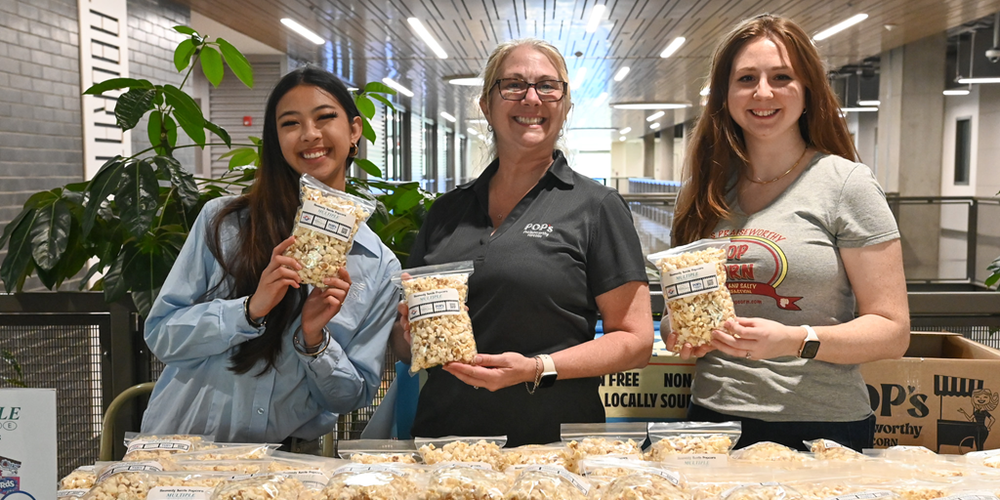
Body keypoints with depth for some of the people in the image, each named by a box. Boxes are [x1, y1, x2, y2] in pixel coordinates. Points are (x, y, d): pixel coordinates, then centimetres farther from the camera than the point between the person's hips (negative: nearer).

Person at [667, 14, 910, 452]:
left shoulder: (847, 184, -6)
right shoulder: (706, 190, 6)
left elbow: (893, 331, -8)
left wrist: (796, 341, -23)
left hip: (821, 428, -3)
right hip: (713, 417, 4)